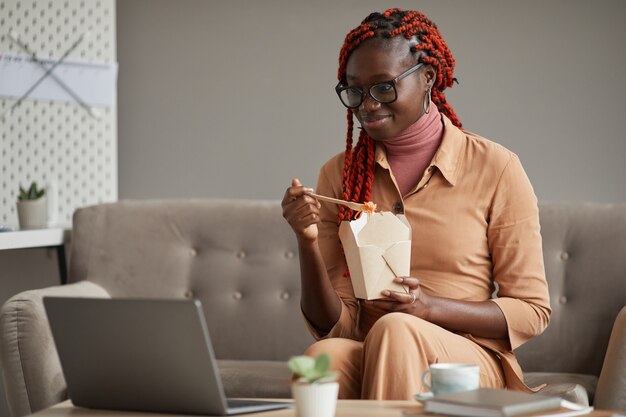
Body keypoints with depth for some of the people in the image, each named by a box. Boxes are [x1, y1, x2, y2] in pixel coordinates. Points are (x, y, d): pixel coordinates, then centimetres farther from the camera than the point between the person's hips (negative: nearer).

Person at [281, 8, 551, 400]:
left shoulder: (495, 168, -1)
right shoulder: (340, 174, 10)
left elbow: (532, 311, 0)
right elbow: (334, 327, 6)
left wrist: (429, 308, -15)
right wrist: (308, 242, -12)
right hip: (372, 357, 2)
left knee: (395, 331, -35)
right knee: (321, 357, -34)